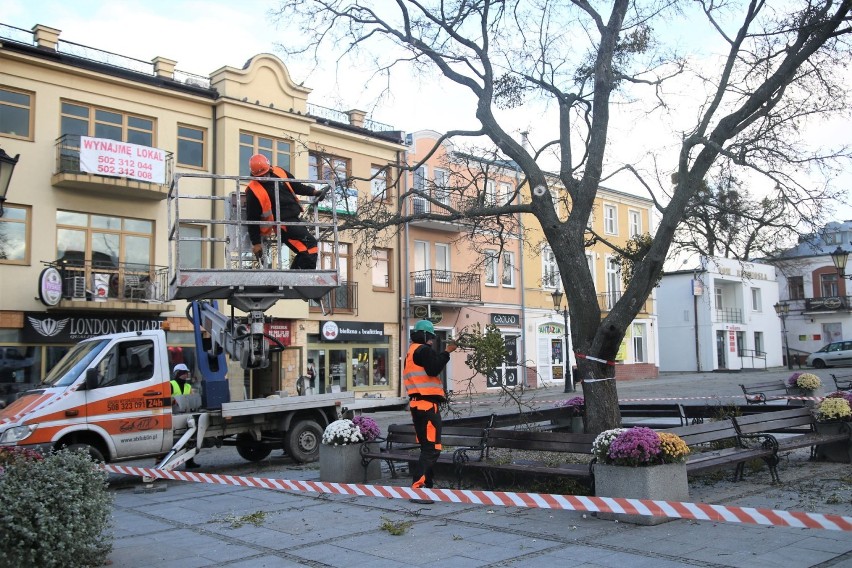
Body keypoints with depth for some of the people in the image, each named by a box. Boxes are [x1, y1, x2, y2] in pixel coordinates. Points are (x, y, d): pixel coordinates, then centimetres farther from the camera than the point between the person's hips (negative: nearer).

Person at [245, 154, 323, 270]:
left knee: (304, 252, 11)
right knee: (310, 244, -17)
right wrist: (256, 243, -5)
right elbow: (252, 219, -6)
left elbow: (297, 186, 23)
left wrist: (313, 191, 13)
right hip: (282, 223, -7)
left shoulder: (280, 172, 5)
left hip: (294, 218, 7)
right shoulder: (253, 191, -10)